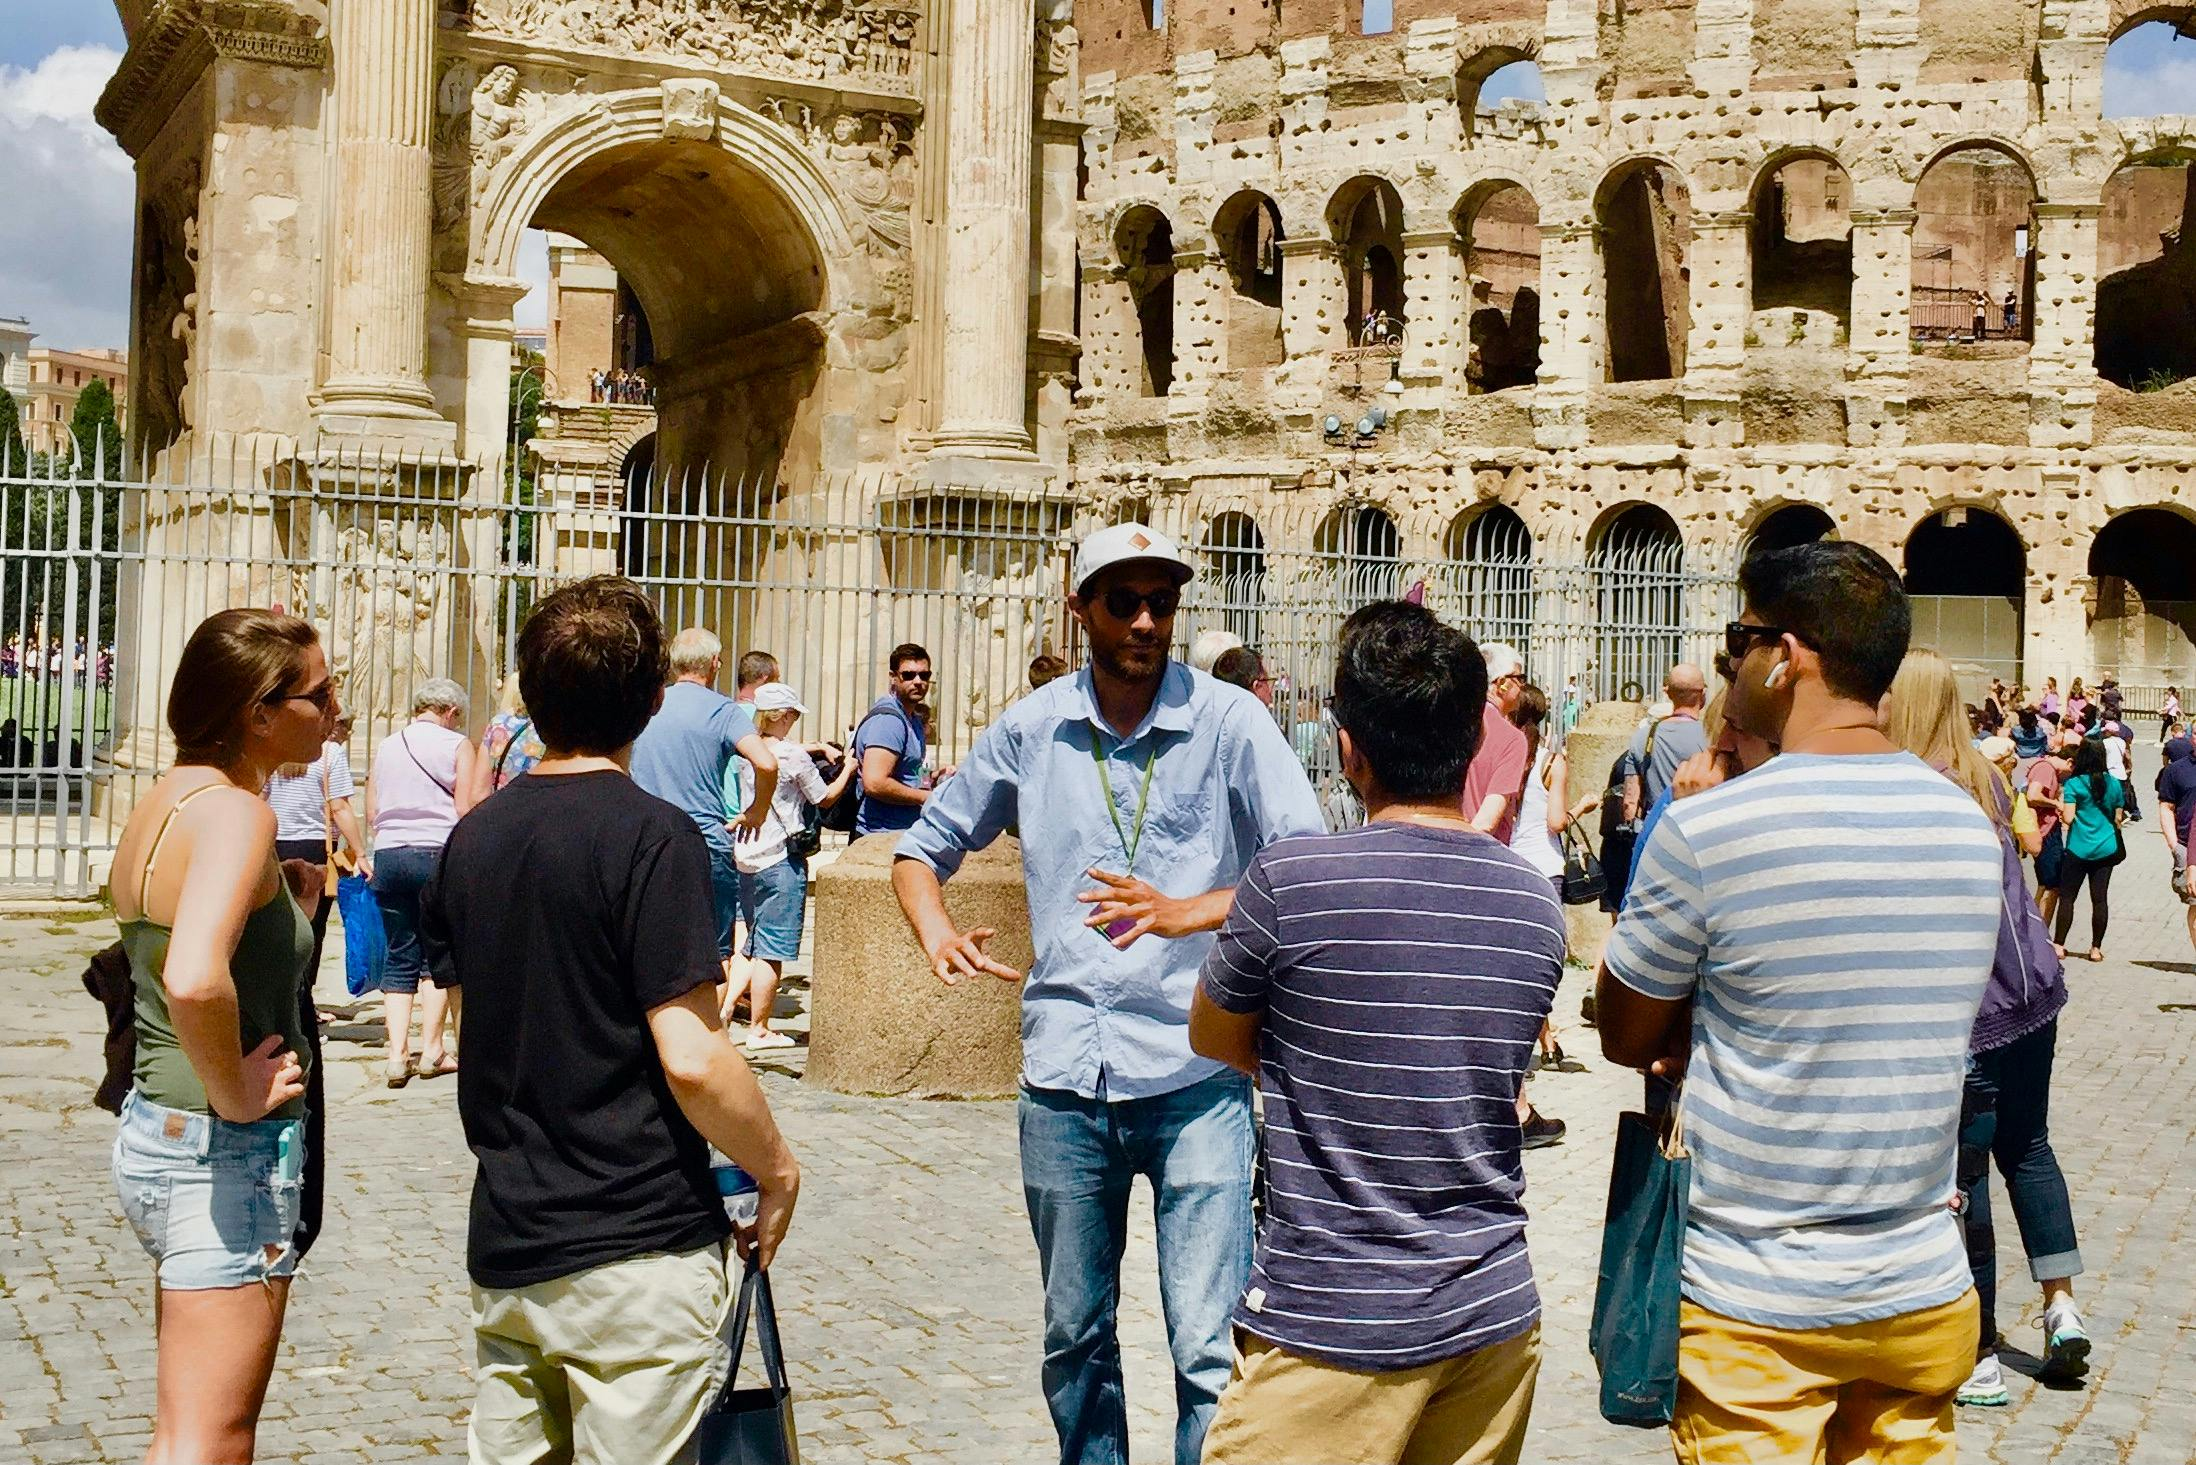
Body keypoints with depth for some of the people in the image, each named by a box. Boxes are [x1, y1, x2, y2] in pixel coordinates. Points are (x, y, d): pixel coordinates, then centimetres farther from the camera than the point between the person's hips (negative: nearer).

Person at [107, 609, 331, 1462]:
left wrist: (284, 911, 10)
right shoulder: (235, 812, -19)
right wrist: (237, 1098, -21)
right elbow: (194, 981, -35)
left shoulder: (160, 804, 9)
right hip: (228, 1149, -10)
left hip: (153, 1129, 10)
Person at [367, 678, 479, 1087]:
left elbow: (370, 815, 14)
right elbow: (467, 810, -7)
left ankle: (397, 1054, 0)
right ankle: (431, 1049, 6)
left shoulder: (386, 746, 12)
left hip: (388, 854, 4)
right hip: (437, 853, -4)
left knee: (400, 958, 7)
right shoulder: (457, 745, -1)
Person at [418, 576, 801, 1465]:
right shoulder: (654, 837, -15)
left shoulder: (475, 837, 6)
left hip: (503, 1244, 7)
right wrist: (776, 1167, -5)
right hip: (636, 1246, -6)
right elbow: (690, 1058, -20)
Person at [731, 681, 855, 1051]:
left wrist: (822, 748, 20)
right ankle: (758, 1030, 3)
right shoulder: (794, 757, -14)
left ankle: (726, 1004, 18)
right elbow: (825, 798, -1)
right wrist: (847, 770, 13)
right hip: (781, 860, -7)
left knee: (755, 942, 21)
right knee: (772, 950, -1)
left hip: (745, 856, 7)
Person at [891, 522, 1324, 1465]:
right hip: (1064, 1079, 3)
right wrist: (937, 932, -6)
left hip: (1196, 1078, -3)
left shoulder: (1227, 722, -4)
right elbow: (923, 849, 15)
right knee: (1074, 1340, 16)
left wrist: (1188, 911, -29)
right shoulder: (1029, 730, 5)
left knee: (1209, 1348, -7)